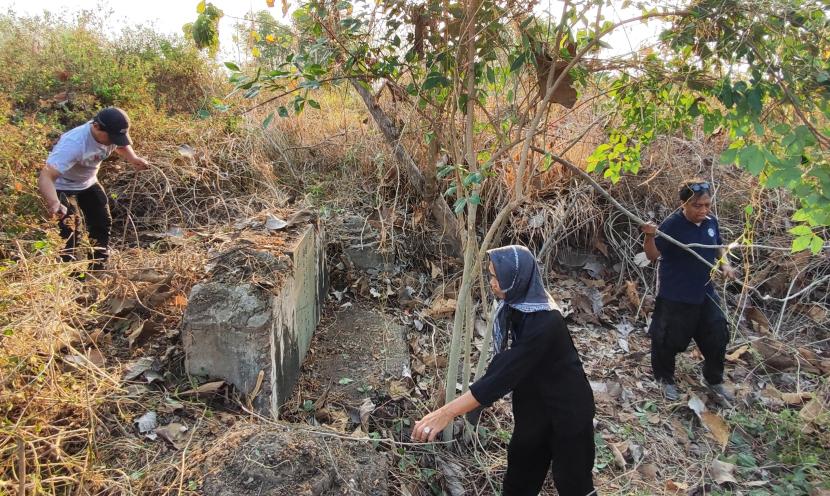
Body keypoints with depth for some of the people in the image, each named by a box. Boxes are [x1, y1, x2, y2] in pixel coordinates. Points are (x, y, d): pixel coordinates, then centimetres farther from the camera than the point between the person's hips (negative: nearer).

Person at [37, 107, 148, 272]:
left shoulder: (111, 133, -21)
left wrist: (133, 158, -14)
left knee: (103, 223, 12)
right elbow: (46, 176, -48)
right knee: (69, 229, -18)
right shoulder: (74, 143, -41)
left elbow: (120, 146, 7)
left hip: (88, 183, 7)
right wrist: (54, 203, -66)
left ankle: (97, 269, 30)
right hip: (63, 186, -7)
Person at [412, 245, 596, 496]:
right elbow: (508, 363, 7)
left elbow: (504, 374, -38)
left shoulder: (544, 323, -33)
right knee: (520, 472, 19)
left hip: (566, 407, -8)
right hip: (535, 401, 8)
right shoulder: (518, 304, -6)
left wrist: (447, 413, -41)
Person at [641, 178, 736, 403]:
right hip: (675, 296, -6)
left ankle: (714, 380, 38)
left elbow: (719, 248, 16)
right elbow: (652, 255, -20)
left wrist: (725, 264, -2)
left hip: (705, 293, 6)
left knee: (716, 337, 15)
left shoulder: (711, 222, -1)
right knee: (670, 340, 6)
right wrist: (650, 236, -39)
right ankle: (665, 379, 32)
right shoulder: (672, 225, -19)